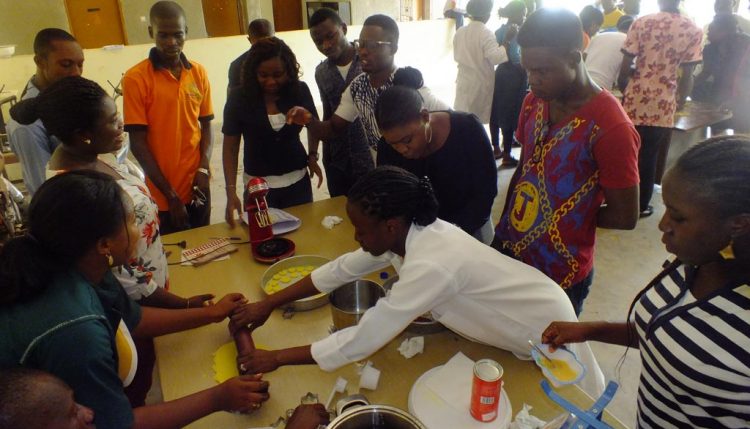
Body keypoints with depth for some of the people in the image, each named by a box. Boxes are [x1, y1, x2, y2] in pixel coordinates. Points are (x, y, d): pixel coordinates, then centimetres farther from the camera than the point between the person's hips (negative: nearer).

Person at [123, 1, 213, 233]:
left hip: (197, 186, 4)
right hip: (162, 193, -3)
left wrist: (204, 168, -8)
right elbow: (138, 143, -10)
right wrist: (170, 194, -13)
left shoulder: (199, 73, 2)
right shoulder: (135, 79, -10)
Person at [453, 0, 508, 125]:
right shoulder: (486, 33, -16)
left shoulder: (460, 32, 2)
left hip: (464, 81, 5)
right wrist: (507, 40, -16)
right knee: (479, 118, 6)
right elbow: (496, 57, -23)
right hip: (481, 83, -5)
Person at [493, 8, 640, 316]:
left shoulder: (611, 128, -22)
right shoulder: (533, 102, 0)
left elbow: (625, 217, -15)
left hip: (559, 276, -6)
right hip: (508, 251, 6)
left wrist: (570, 217, -4)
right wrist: (505, 225, 3)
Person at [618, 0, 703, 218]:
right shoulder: (693, 31, -2)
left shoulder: (641, 23, -4)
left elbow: (625, 65, -6)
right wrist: (680, 101, 14)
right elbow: (687, 76, -2)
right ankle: (641, 205, 23)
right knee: (649, 158, 12)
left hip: (635, 101, 0)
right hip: (663, 106, 0)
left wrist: (623, 88, 12)